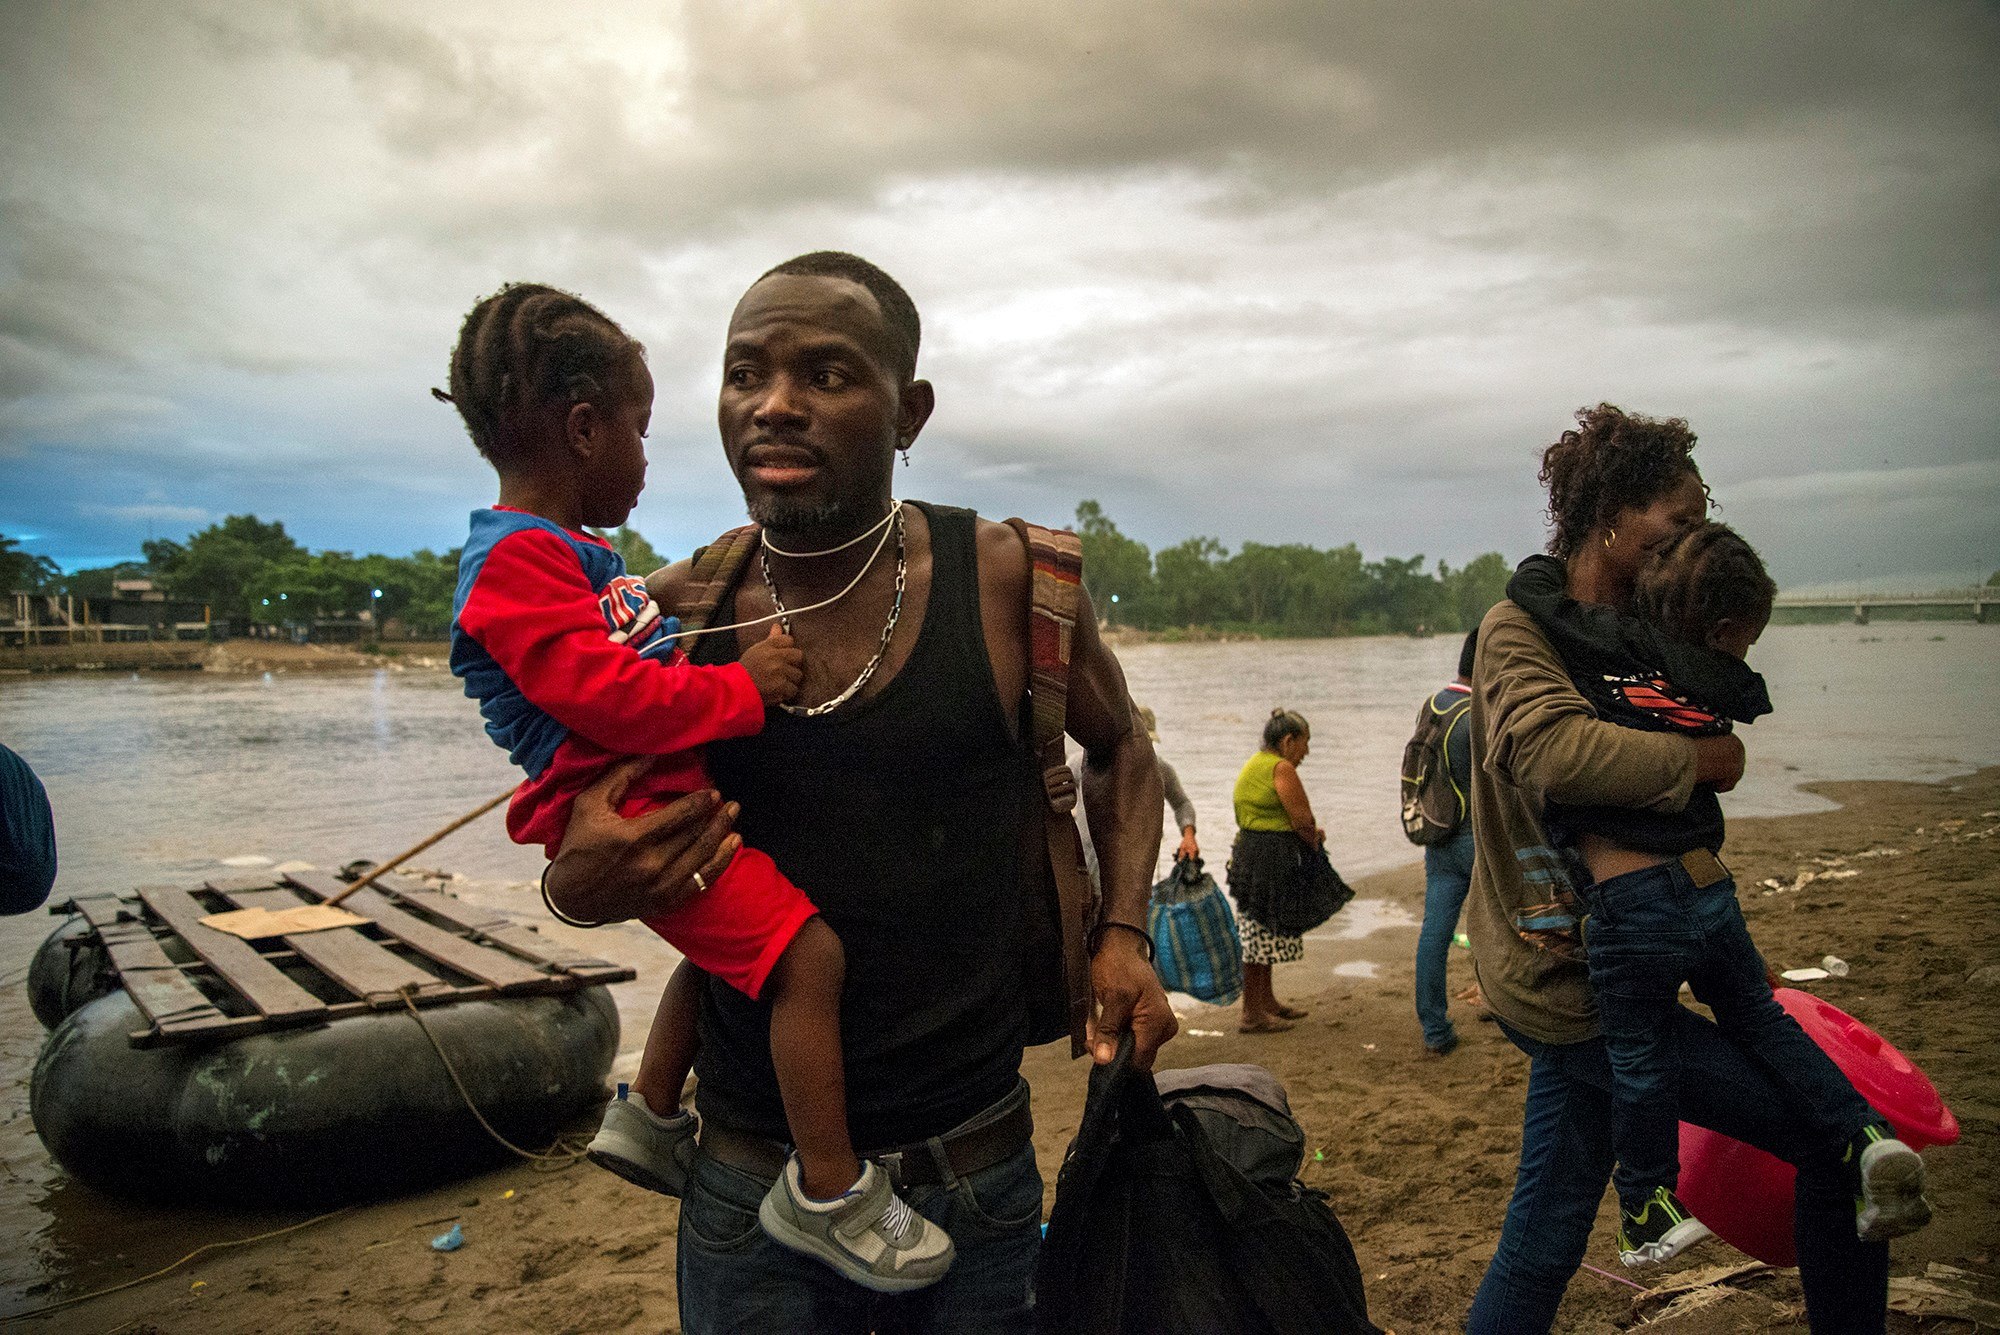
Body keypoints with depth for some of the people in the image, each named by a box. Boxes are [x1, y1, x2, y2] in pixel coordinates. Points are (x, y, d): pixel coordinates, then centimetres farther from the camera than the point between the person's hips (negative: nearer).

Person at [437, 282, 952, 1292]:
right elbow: (603, 695, -27)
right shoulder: (519, 562, -17)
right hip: (629, 817, -11)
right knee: (806, 950, -17)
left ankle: (655, 1117, 44)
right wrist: (738, 688, -21)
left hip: (664, 801, 11)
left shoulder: (565, 554, 18)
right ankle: (827, 1191, -5)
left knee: (726, 940, 28)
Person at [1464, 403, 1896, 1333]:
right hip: (1573, 986, -9)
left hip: (1571, 979, 9)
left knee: (1543, 1241, 15)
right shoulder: (1517, 628, -13)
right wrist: (1707, 757, -19)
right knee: (1839, 1138, -1)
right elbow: (1556, 750, -32)